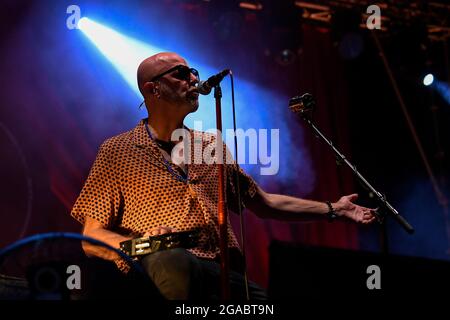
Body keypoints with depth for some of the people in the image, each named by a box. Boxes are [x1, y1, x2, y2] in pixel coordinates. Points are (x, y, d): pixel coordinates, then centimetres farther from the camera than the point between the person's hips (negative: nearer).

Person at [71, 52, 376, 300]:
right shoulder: (118, 151, 6)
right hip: (170, 271, -4)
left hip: (224, 273, 4)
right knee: (170, 260, -39)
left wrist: (333, 209, 26)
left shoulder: (211, 145, 20)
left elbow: (263, 203, 27)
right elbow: (93, 237, 5)